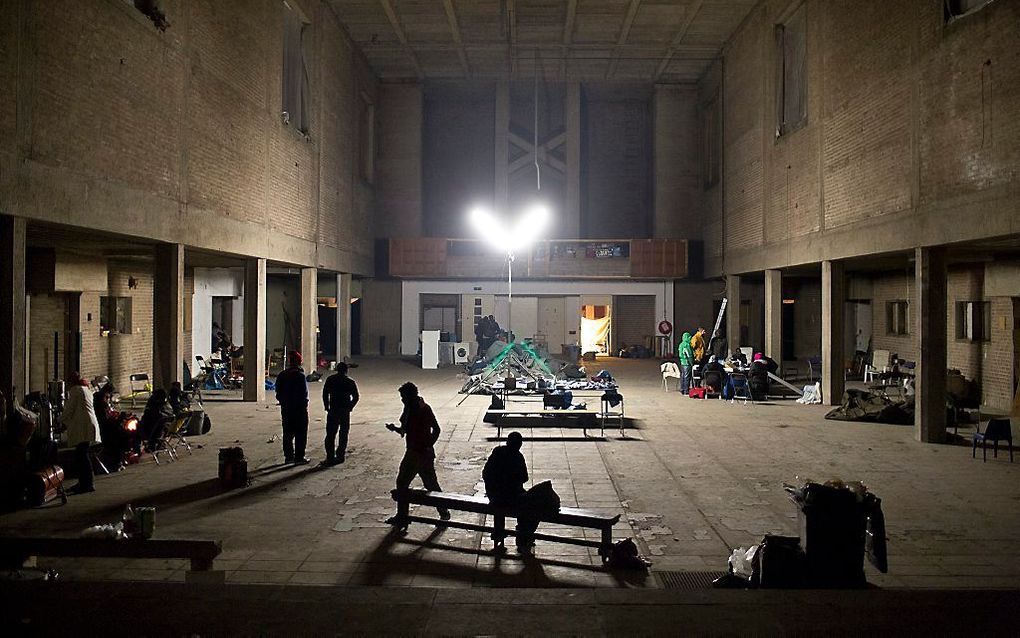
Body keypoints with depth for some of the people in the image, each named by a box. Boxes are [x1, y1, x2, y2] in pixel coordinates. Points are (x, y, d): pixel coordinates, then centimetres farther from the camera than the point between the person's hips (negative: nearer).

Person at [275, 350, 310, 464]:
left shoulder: (281, 375, 5)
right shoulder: (300, 375, -15)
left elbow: (278, 394, 9)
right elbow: (303, 394, -17)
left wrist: (283, 403, 17)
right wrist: (304, 405, -5)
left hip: (286, 409, 6)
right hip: (299, 409, -6)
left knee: (288, 434, 13)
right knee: (300, 434, 1)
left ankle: (288, 456, 18)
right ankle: (299, 457, 2)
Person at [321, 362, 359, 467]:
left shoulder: (330, 380, 1)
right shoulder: (350, 382, 3)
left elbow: (325, 394, -2)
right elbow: (356, 397, 1)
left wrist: (327, 407, 7)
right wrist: (349, 407, 11)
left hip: (333, 411, -1)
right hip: (345, 411, 1)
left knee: (330, 435, 0)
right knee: (343, 434, 11)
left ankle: (330, 457, -7)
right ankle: (340, 455, 11)